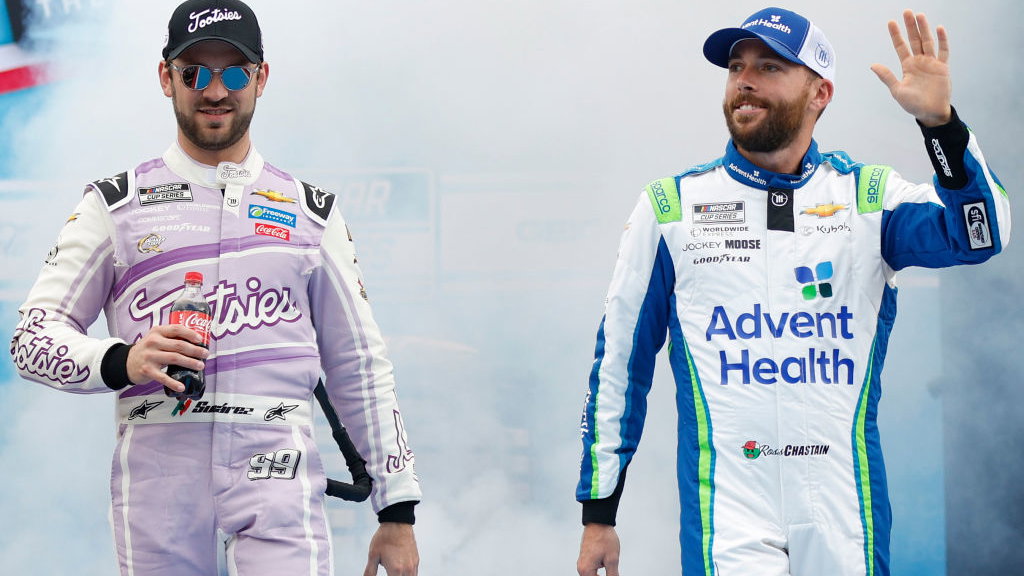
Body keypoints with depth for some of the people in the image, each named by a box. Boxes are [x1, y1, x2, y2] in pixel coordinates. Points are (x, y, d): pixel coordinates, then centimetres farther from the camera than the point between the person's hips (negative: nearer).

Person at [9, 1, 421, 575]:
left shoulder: (313, 211, 16)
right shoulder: (115, 203, 11)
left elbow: (360, 367, 16)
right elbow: (34, 337, 5)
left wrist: (398, 513, 10)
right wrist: (120, 362, -16)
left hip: (277, 471, 0)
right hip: (157, 468, 0)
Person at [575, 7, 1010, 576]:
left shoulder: (870, 195, 7)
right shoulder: (670, 205, 6)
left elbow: (980, 235, -11)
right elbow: (619, 362, 10)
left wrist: (939, 120, -26)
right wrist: (598, 513, 8)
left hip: (846, 517, 1)